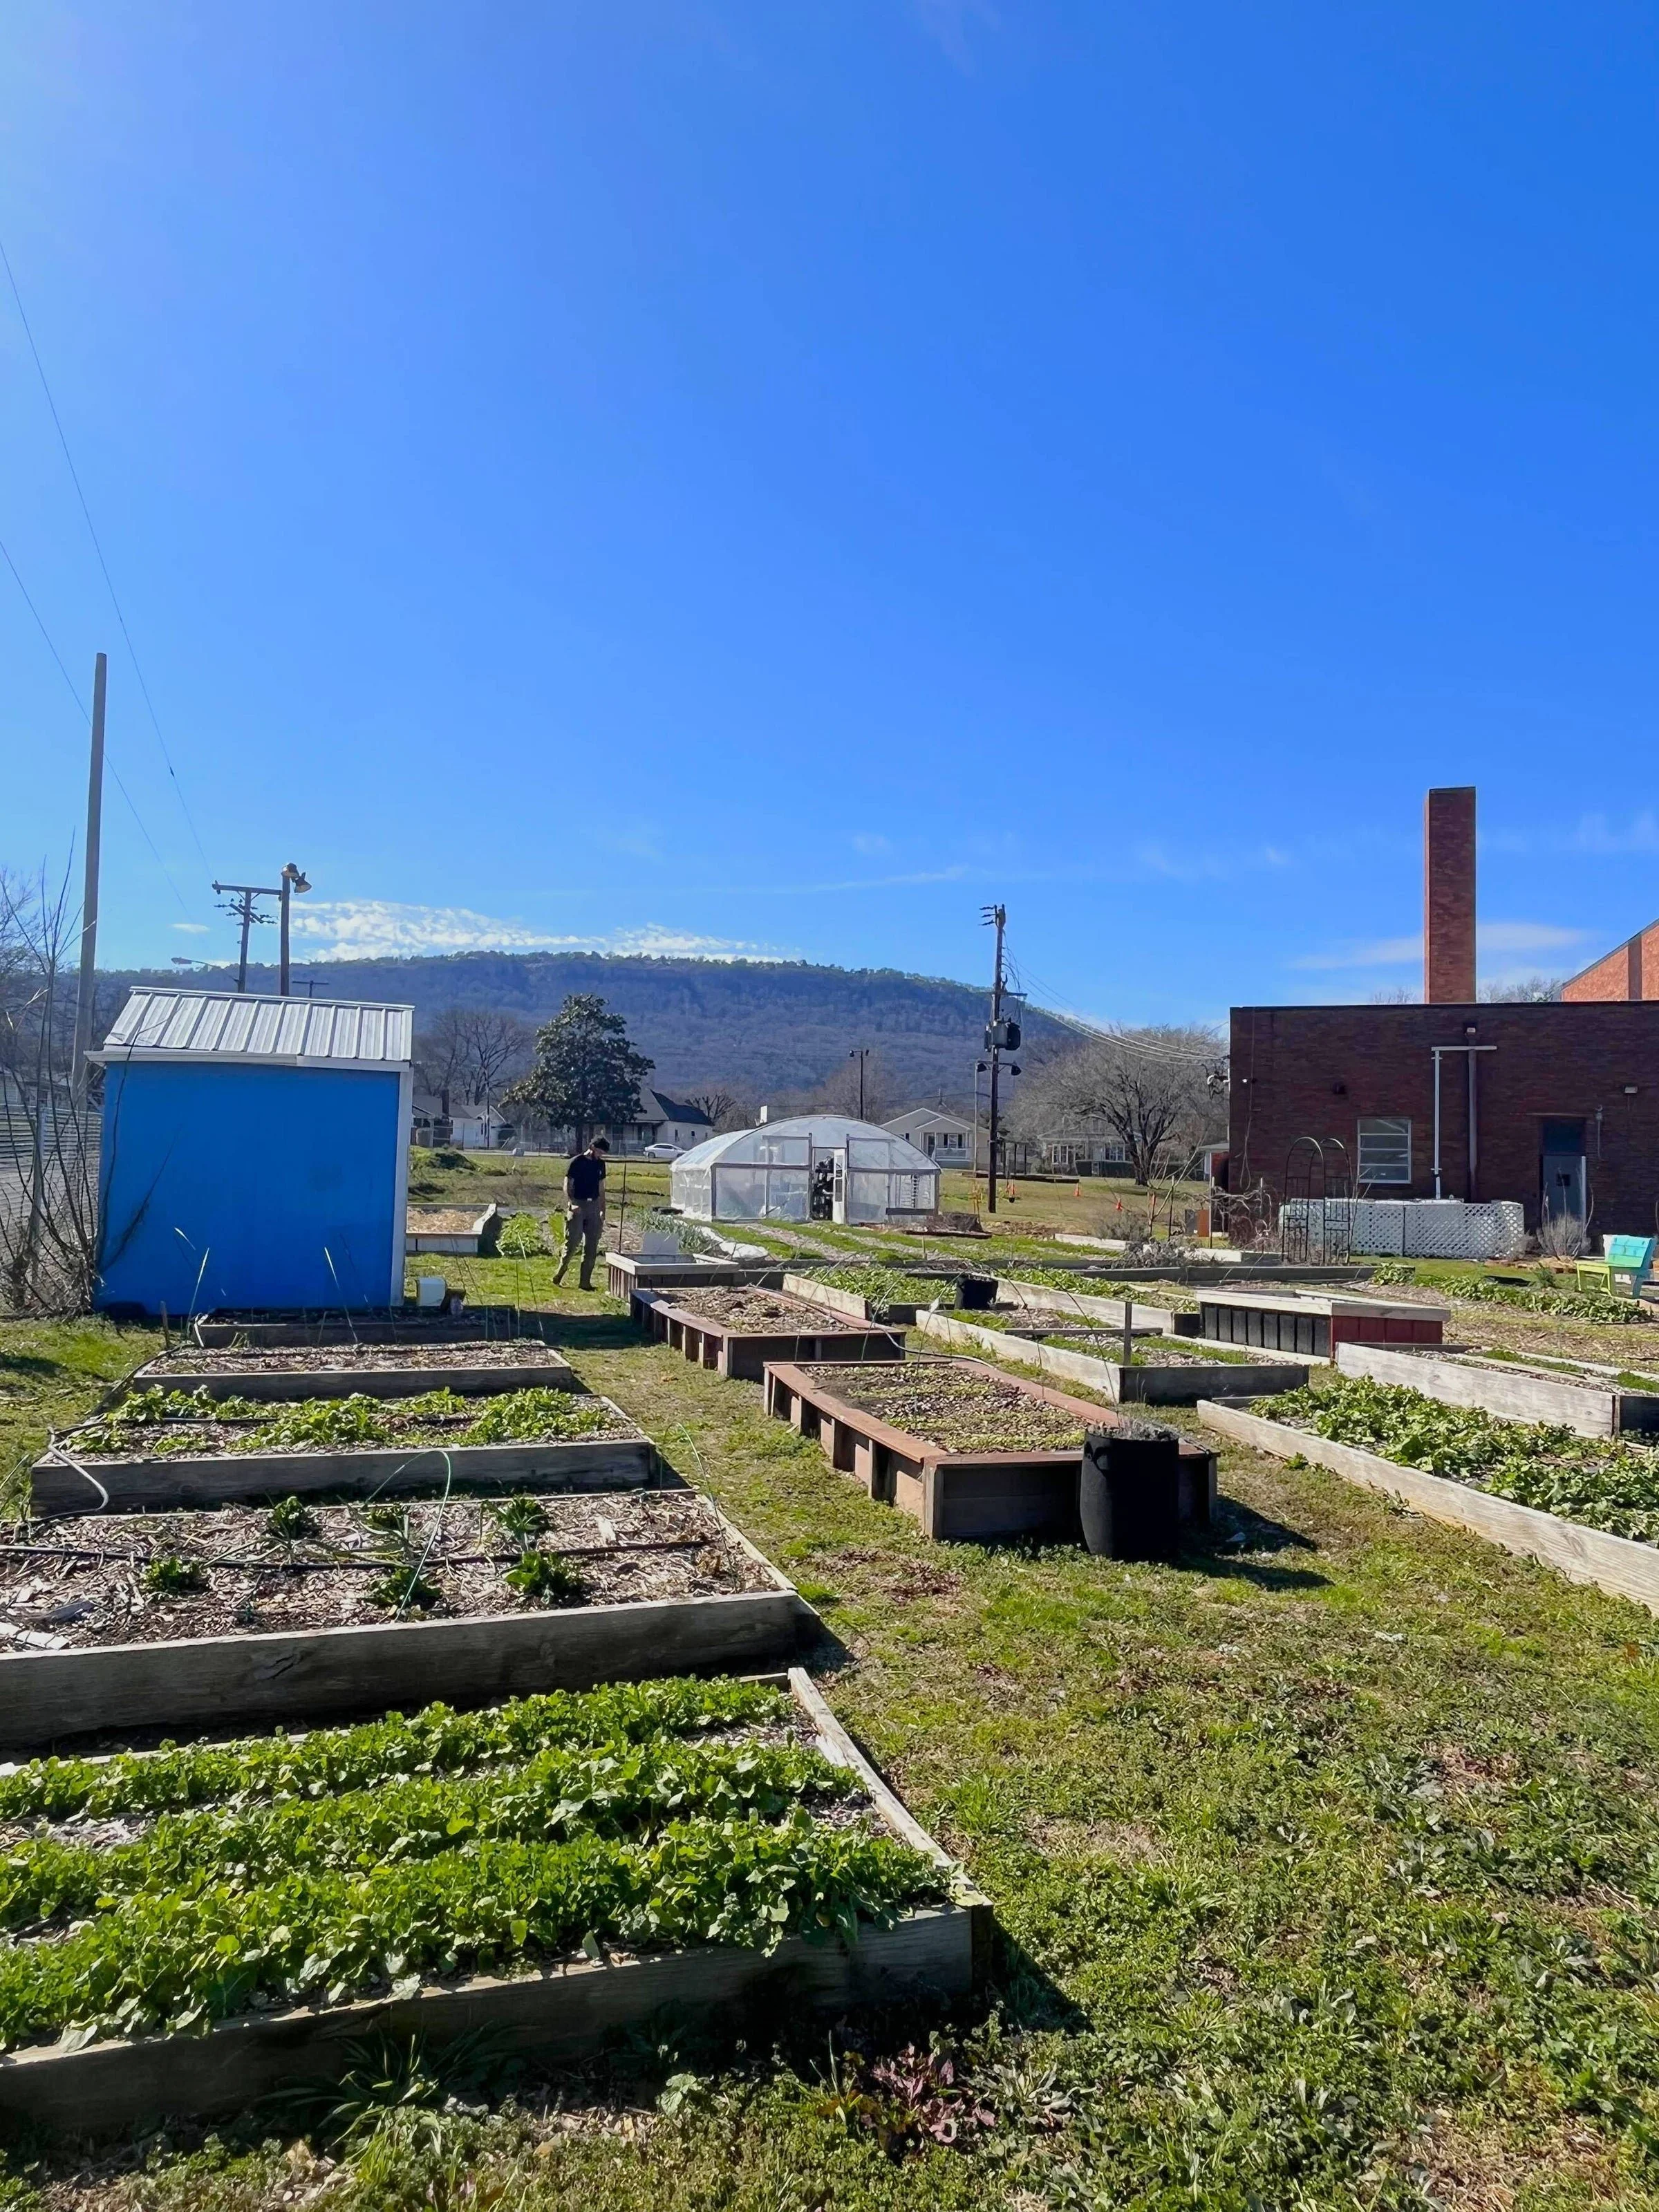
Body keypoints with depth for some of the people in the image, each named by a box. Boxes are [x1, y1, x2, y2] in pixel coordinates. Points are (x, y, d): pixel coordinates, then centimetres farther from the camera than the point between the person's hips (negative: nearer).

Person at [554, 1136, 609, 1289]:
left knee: (592, 1247, 3)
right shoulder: (576, 1162, -6)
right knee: (572, 1242, -8)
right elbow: (568, 1186, -8)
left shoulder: (600, 1164, 11)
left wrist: (603, 1210, 14)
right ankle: (560, 1272, 14)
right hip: (577, 1206, -5)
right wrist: (571, 1203, -24)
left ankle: (585, 1281, 7)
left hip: (594, 1206, 5)